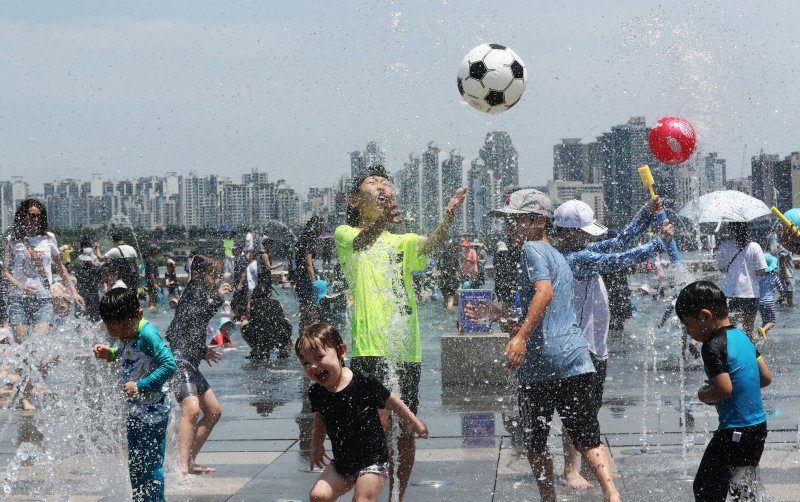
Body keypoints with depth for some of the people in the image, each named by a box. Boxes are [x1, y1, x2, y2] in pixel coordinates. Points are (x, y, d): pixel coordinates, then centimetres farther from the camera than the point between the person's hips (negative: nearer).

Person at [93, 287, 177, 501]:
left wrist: (141, 385, -30)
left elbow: (169, 365, -30)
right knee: (135, 464, 18)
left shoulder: (147, 335, -24)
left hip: (153, 409, -9)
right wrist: (110, 353, 2)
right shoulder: (126, 335, 2)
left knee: (151, 463, -5)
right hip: (135, 408, 10)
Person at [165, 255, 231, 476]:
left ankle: (190, 461, 20)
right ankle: (183, 465, -35)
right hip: (179, 360, -11)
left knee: (213, 412, 15)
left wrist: (203, 351, 34)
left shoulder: (202, 295, 21)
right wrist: (218, 297, -20)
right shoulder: (195, 292, -6)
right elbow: (195, 316, -25)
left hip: (190, 364, 11)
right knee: (191, 408, -26)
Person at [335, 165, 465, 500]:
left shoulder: (402, 241, 17)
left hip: (407, 349, 4)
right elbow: (360, 242, -18)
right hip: (370, 348, -4)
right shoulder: (345, 234, 6)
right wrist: (381, 222, -41)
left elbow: (427, 246, -6)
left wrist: (447, 220, -28)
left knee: (406, 434, 9)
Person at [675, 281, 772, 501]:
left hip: (734, 432, -9)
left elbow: (724, 390, -26)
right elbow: (766, 378, 13)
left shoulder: (713, 347, -17)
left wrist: (703, 394, -7)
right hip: (759, 426, 9)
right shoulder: (743, 336, 8)